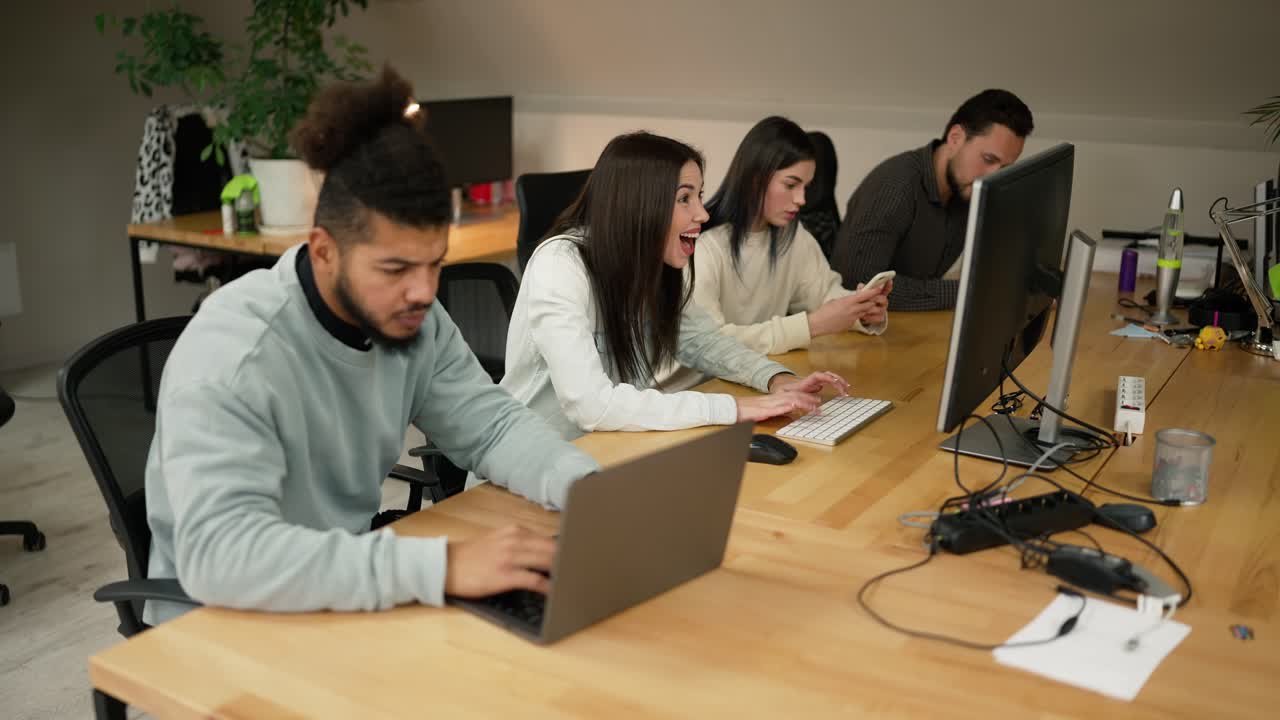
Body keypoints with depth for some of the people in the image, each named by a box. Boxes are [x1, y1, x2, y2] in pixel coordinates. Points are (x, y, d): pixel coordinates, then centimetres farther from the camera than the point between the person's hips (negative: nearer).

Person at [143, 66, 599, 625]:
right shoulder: (233, 354, -29)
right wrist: (443, 566, -45)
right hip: (222, 626, -6)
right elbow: (218, 553, -39)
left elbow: (491, 425, -1)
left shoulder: (411, 319, -8)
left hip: (348, 592, 7)